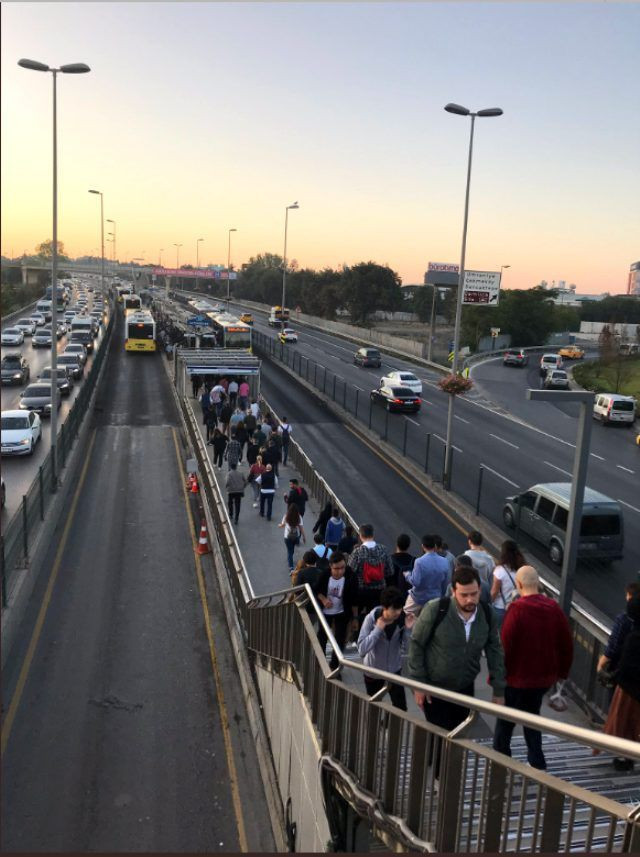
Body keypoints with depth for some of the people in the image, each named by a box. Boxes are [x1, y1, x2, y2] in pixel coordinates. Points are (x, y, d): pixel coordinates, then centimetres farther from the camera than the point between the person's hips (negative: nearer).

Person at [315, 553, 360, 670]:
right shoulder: (324, 575, -25)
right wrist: (323, 599, -24)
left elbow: (354, 600, -15)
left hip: (342, 613, -2)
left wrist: (355, 617, -9)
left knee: (339, 640, 6)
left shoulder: (351, 577, -27)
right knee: (321, 637, 19)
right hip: (325, 612, 2)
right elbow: (317, 590, -5)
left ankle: (335, 664, 26)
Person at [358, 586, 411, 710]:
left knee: (400, 709, -2)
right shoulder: (372, 618, -21)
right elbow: (362, 649, -27)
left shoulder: (402, 619, -16)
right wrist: (378, 629, -29)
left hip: (394, 670, 1)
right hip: (373, 671, -1)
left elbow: (407, 649, -15)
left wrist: (408, 629, -27)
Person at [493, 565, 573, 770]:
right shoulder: (554, 609, -4)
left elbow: (504, 646, -20)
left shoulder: (517, 609, -22)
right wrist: (562, 671, 17)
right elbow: (566, 644, 4)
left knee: (505, 722, 13)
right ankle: (537, 764, 27)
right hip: (544, 677, 5)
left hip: (517, 678, -5)